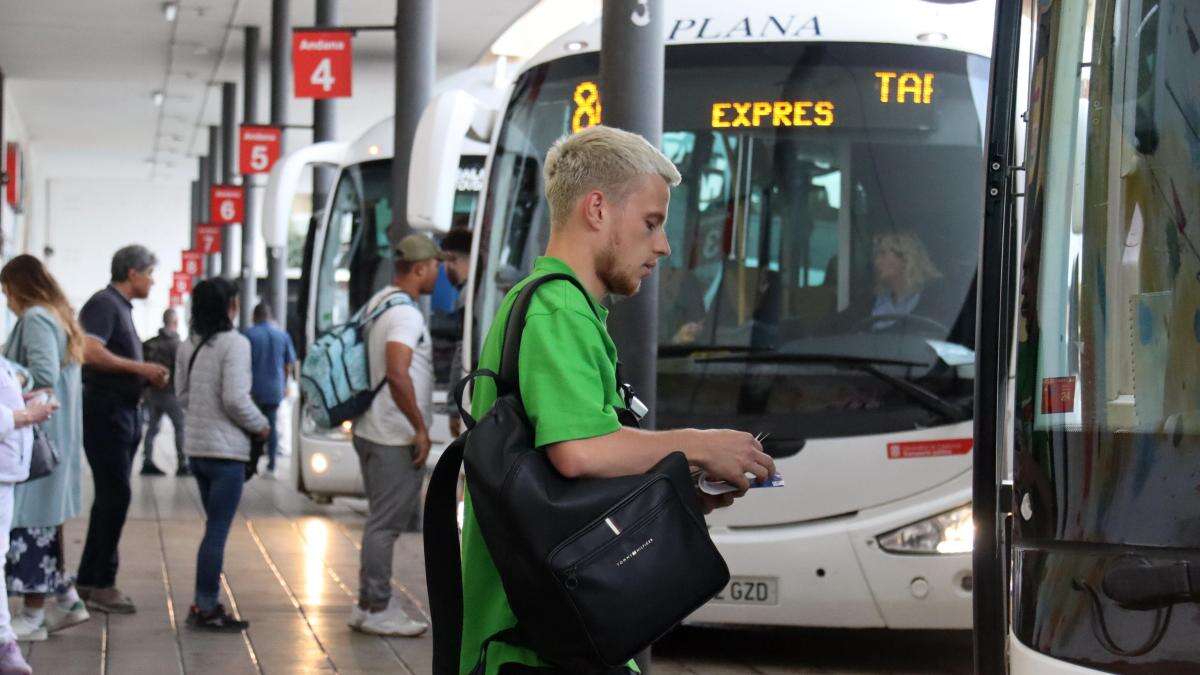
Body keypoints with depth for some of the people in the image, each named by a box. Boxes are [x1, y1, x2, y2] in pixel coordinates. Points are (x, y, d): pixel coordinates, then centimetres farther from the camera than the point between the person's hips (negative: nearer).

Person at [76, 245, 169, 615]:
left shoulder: (121, 308, 20)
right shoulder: (103, 304, -11)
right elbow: (90, 352, -25)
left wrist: (148, 376, 10)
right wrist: (139, 368, -20)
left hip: (123, 411, 11)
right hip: (104, 409, -11)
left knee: (110, 497, 13)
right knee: (115, 495, -10)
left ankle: (88, 580, 19)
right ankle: (102, 584, -7)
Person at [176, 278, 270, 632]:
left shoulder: (188, 346, 8)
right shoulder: (234, 343, -15)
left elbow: (182, 393, 13)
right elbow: (235, 399, -19)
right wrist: (261, 426, -5)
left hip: (195, 447, 8)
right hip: (226, 449, -8)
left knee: (215, 528, 17)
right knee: (217, 532, -3)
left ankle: (205, 604, 19)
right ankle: (206, 609, -2)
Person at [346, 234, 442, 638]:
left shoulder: (377, 303, 14)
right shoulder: (405, 314, -17)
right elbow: (397, 376, -28)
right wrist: (421, 428, -20)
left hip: (371, 431, 10)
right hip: (395, 438, -10)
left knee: (383, 521, 16)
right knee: (386, 524, -4)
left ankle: (370, 605, 20)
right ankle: (376, 609, 0)